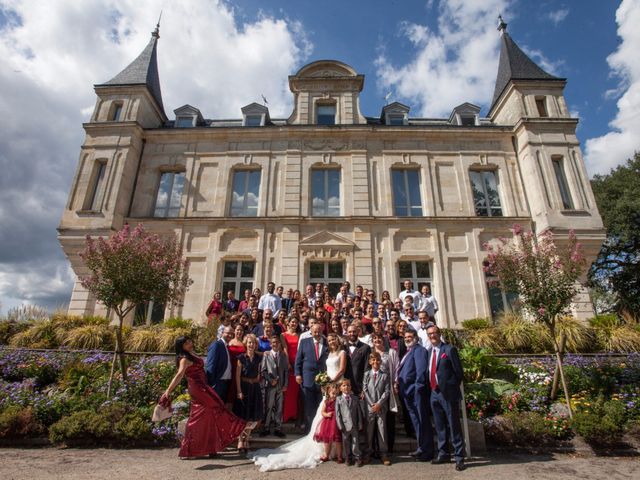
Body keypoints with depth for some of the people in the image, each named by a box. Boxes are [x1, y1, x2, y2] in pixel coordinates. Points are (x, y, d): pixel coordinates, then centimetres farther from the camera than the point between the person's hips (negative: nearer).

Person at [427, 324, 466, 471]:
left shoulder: (449, 349, -8)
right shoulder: (429, 352, 11)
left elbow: (459, 372, -8)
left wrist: (452, 389, -6)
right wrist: (431, 388, 6)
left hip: (448, 394, -6)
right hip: (434, 394, 6)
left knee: (454, 426, 3)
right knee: (439, 426, 16)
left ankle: (459, 458, 14)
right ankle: (443, 454, 28)